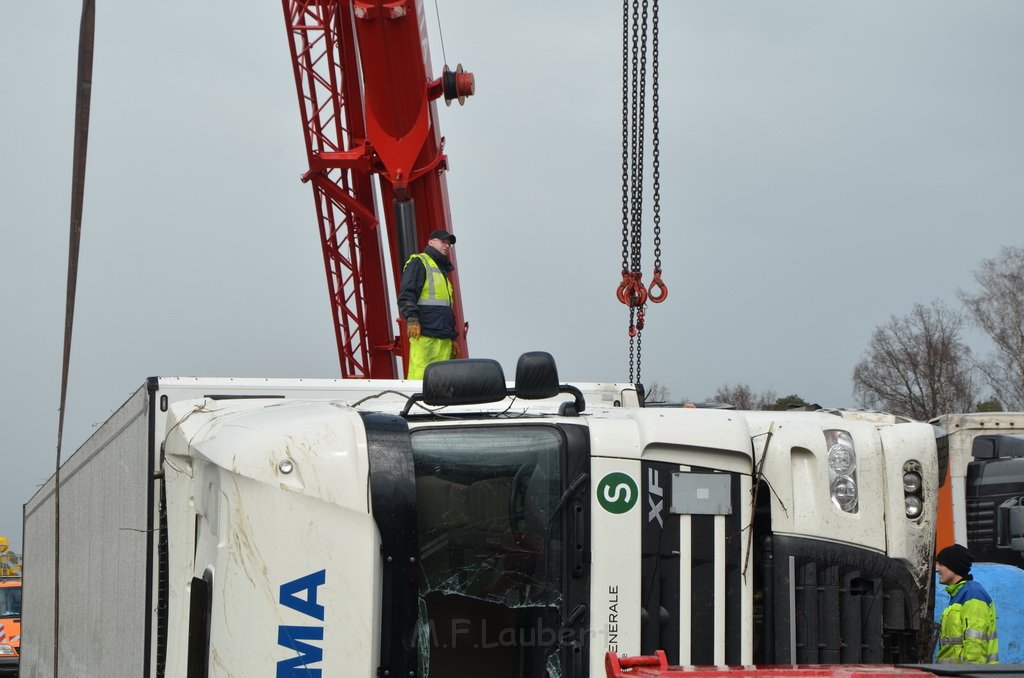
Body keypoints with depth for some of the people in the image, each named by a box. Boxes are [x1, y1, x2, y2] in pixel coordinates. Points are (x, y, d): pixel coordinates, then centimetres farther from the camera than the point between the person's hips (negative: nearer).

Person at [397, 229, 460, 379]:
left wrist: (452, 338, 28)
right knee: (419, 375, -17)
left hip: (444, 338, 8)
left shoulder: (443, 269, 29)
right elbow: (406, 294, -11)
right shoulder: (418, 263, 2)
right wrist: (411, 318, -25)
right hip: (424, 334, -8)